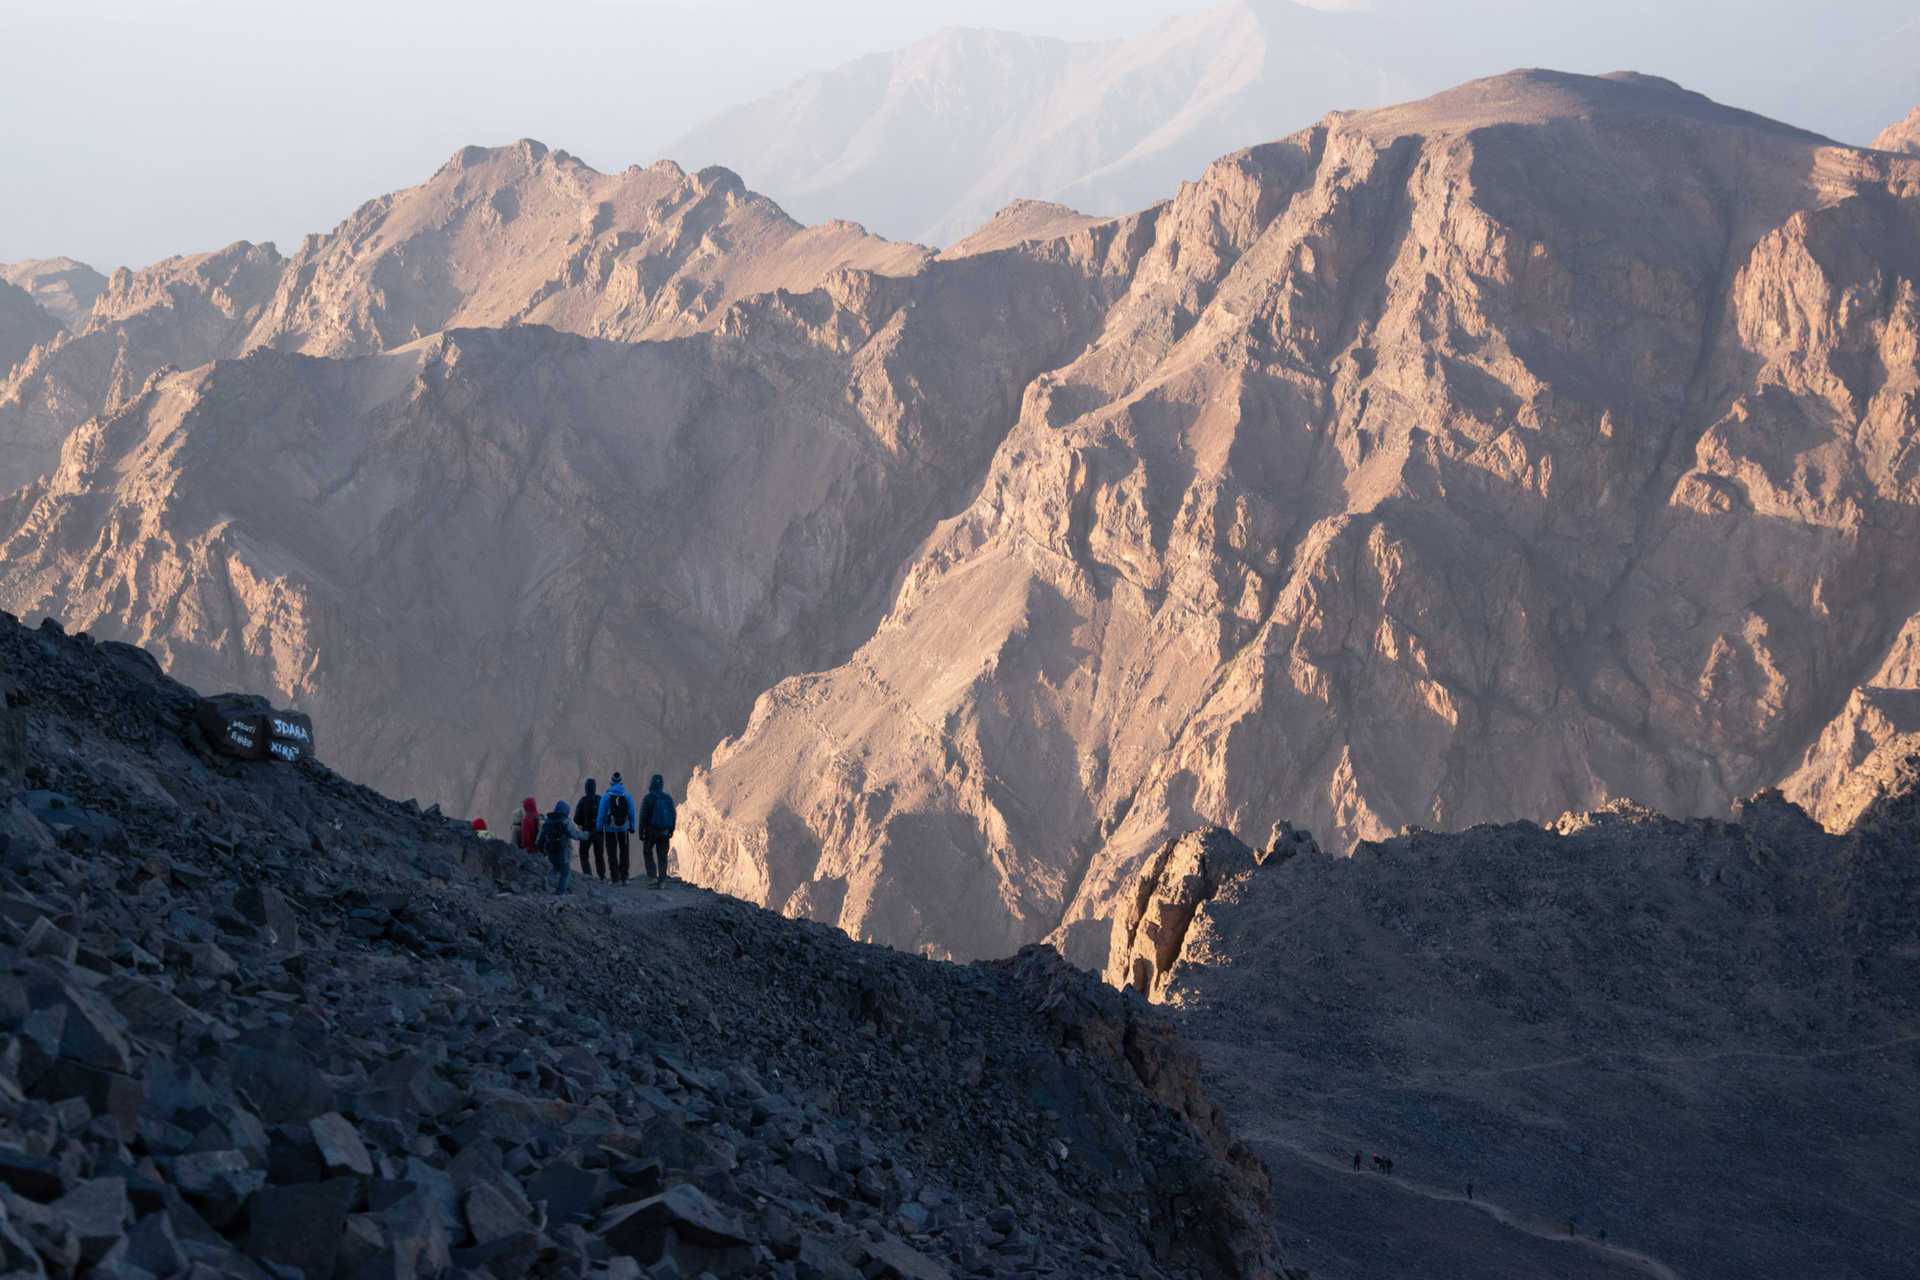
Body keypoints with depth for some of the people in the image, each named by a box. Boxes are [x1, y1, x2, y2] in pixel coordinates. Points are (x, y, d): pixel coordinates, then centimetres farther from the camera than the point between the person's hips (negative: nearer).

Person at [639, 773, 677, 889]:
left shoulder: (647, 798, -10)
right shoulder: (668, 798, 1)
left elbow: (643, 817, -11)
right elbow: (673, 815, 6)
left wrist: (641, 832, -5)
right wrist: (671, 831, 16)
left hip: (651, 832, -3)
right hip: (664, 832, 3)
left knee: (647, 853, 18)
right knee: (662, 857, 9)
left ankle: (653, 876, 4)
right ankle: (662, 881, 5)